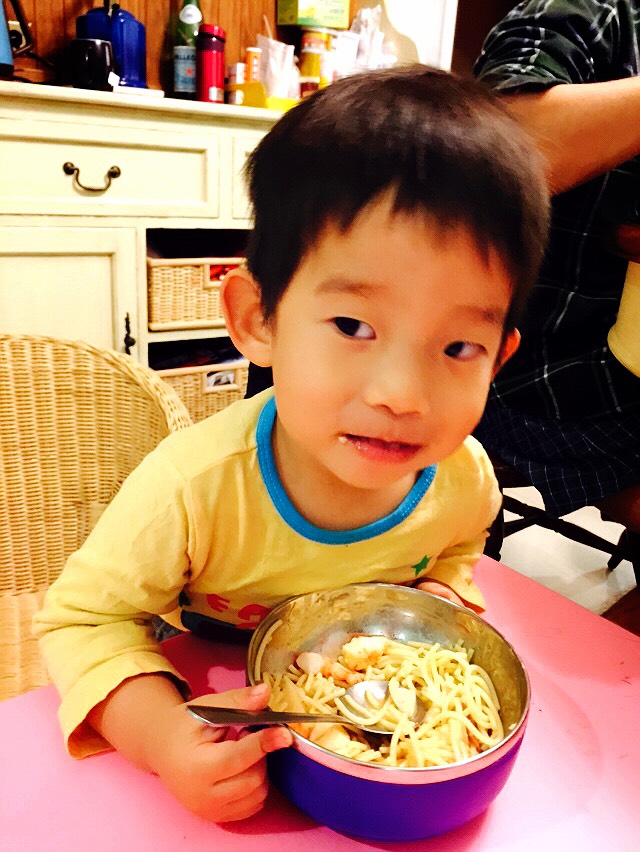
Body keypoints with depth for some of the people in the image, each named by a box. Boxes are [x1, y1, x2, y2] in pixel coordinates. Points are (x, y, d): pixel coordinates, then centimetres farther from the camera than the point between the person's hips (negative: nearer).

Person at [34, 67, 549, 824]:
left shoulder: (465, 478, -19)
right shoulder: (194, 490, -34)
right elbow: (82, 618, -19)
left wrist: (444, 594, -15)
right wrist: (157, 729, -35)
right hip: (215, 710, -2)